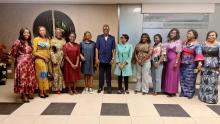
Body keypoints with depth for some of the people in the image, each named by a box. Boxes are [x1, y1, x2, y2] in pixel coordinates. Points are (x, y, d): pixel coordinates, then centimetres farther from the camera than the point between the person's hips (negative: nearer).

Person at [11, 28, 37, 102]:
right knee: (23, 78, -5)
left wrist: (31, 58, 7)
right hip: (22, 63, -7)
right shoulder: (18, 42, -9)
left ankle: (29, 93, 24)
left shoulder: (30, 43, 13)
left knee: (30, 78, 10)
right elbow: (13, 52, -9)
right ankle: (23, 95, 3)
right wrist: (19, 57, 1)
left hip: (30, 63, 7)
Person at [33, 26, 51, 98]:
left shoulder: (47, 39, 13)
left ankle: (45, 90, 16)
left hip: (47, 60, 5)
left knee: (46, 75, 7)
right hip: (39, 60, -5)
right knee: (41, 75, -3)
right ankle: (41, 92, 8)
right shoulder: (36, 39, -3)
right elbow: (34, 52, -8)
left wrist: (49, 58, 1)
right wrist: (43, 57, -13)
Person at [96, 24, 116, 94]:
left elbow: (113, 49, 2)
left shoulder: (112, 38, 2)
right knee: (101, 74, 7)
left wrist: (113, 58, -4)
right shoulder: (99, 37, 1)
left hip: (109, 59, 0)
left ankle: (109, 87, 19)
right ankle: (100, 87, 20)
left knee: (108, 74, 9)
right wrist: (97, 58, -4)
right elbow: (97, 48, 0)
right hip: (101, 59, 0)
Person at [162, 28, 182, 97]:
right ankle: (167, 90, 18)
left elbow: (178, 53, -9)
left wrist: (176, 62, -15)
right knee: (167, 75, 8)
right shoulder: (168, 41, 13)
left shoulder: (178, 42, -5)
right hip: (167, 60, 6)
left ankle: (172, 92, 7)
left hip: (174, 60, -6)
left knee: (172, 75, -2)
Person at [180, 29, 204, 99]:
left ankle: (190, 93, 12)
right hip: (183, 64, 6)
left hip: (191, 64, -6)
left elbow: (199, 54, -18)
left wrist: (199, 63, -31)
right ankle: (183, 92, 19)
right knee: (182, 79, 8)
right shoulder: (185, 43, 12)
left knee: (190, 79, 0)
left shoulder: (197, 45, -6)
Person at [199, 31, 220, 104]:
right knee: (204, 81, 10)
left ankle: (212, 98, 12)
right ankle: (203, 96, 23)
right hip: (204, 65, 4)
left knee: (213, 82, 0)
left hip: (214, 66, -3)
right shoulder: (204, 44, 7)